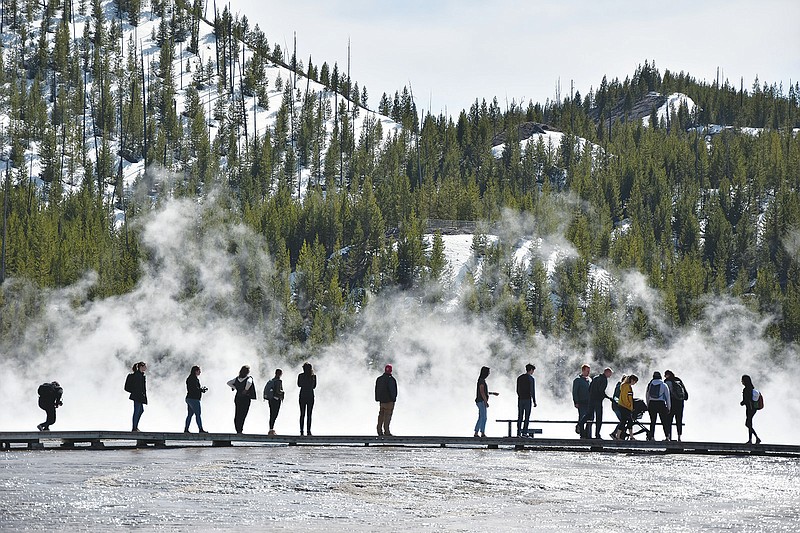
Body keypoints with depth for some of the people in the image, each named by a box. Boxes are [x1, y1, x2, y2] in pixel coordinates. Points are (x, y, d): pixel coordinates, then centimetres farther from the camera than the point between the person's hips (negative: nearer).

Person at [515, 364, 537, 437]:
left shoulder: (519, 378, 9)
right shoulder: (531, 379, -8)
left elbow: (517, 390, 11)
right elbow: (532, 391, -11)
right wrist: (534, 401, -5)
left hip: (520, 399, 5)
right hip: (528, 399, -5)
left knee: (520, 416, 7)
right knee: (527, 417, -1)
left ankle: (518, 432, 4)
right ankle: (524, 432, -4)